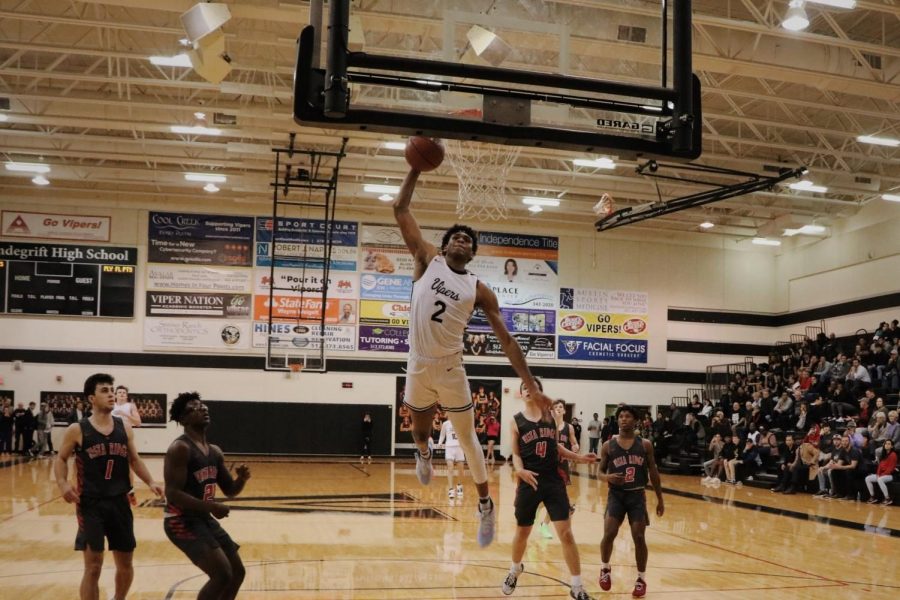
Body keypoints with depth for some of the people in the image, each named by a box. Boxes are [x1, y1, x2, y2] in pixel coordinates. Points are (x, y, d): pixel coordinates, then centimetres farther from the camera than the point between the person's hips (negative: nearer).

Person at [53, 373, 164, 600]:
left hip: (120, 502, 4)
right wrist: (63, 483, -15)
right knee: (93, 565, -5)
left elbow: (134, 459, 13)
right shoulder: (77, 430, -5)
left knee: (125, 564, 13)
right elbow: (61, 459, 4)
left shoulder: (124, 427, 5)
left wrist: (150, 482, -2)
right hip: (90, 503, -4)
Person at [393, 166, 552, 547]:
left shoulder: (478, 290, 2)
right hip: (418, 366, 1)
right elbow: (400, 210, 1)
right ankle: (423, 453, 54)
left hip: (450, 369, 0)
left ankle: (485, 505, 24)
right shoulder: (427, 261, 3)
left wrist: (531, 386, -4)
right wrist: (416, 168, -4)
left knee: (467, 438, 7)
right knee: (419, 432, 15)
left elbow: (505, 339, 1)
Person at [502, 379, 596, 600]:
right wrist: (520, 470, -20)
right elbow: (516, 454, 0)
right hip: (529, 482, -1)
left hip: (554, 480, 1)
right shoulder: (516, 421, 0)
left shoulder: (551, 415, 5)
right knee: (522, 532, 13)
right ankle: (515, 569, 43)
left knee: (566, 533, -4)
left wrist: (580, 458, 7)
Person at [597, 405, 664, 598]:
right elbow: (600, 472, 4)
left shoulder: (645, 445, 1)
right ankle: (605, 569, 17)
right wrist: (607, 477, -20)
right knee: (609, 534, -10)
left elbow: (653, 473, 6)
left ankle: (641, 579, 14)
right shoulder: (608, 446, -1)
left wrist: (660, 499, 6)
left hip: (637, 496, 0)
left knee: (639, 537, -2)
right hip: (616, 495, 0)